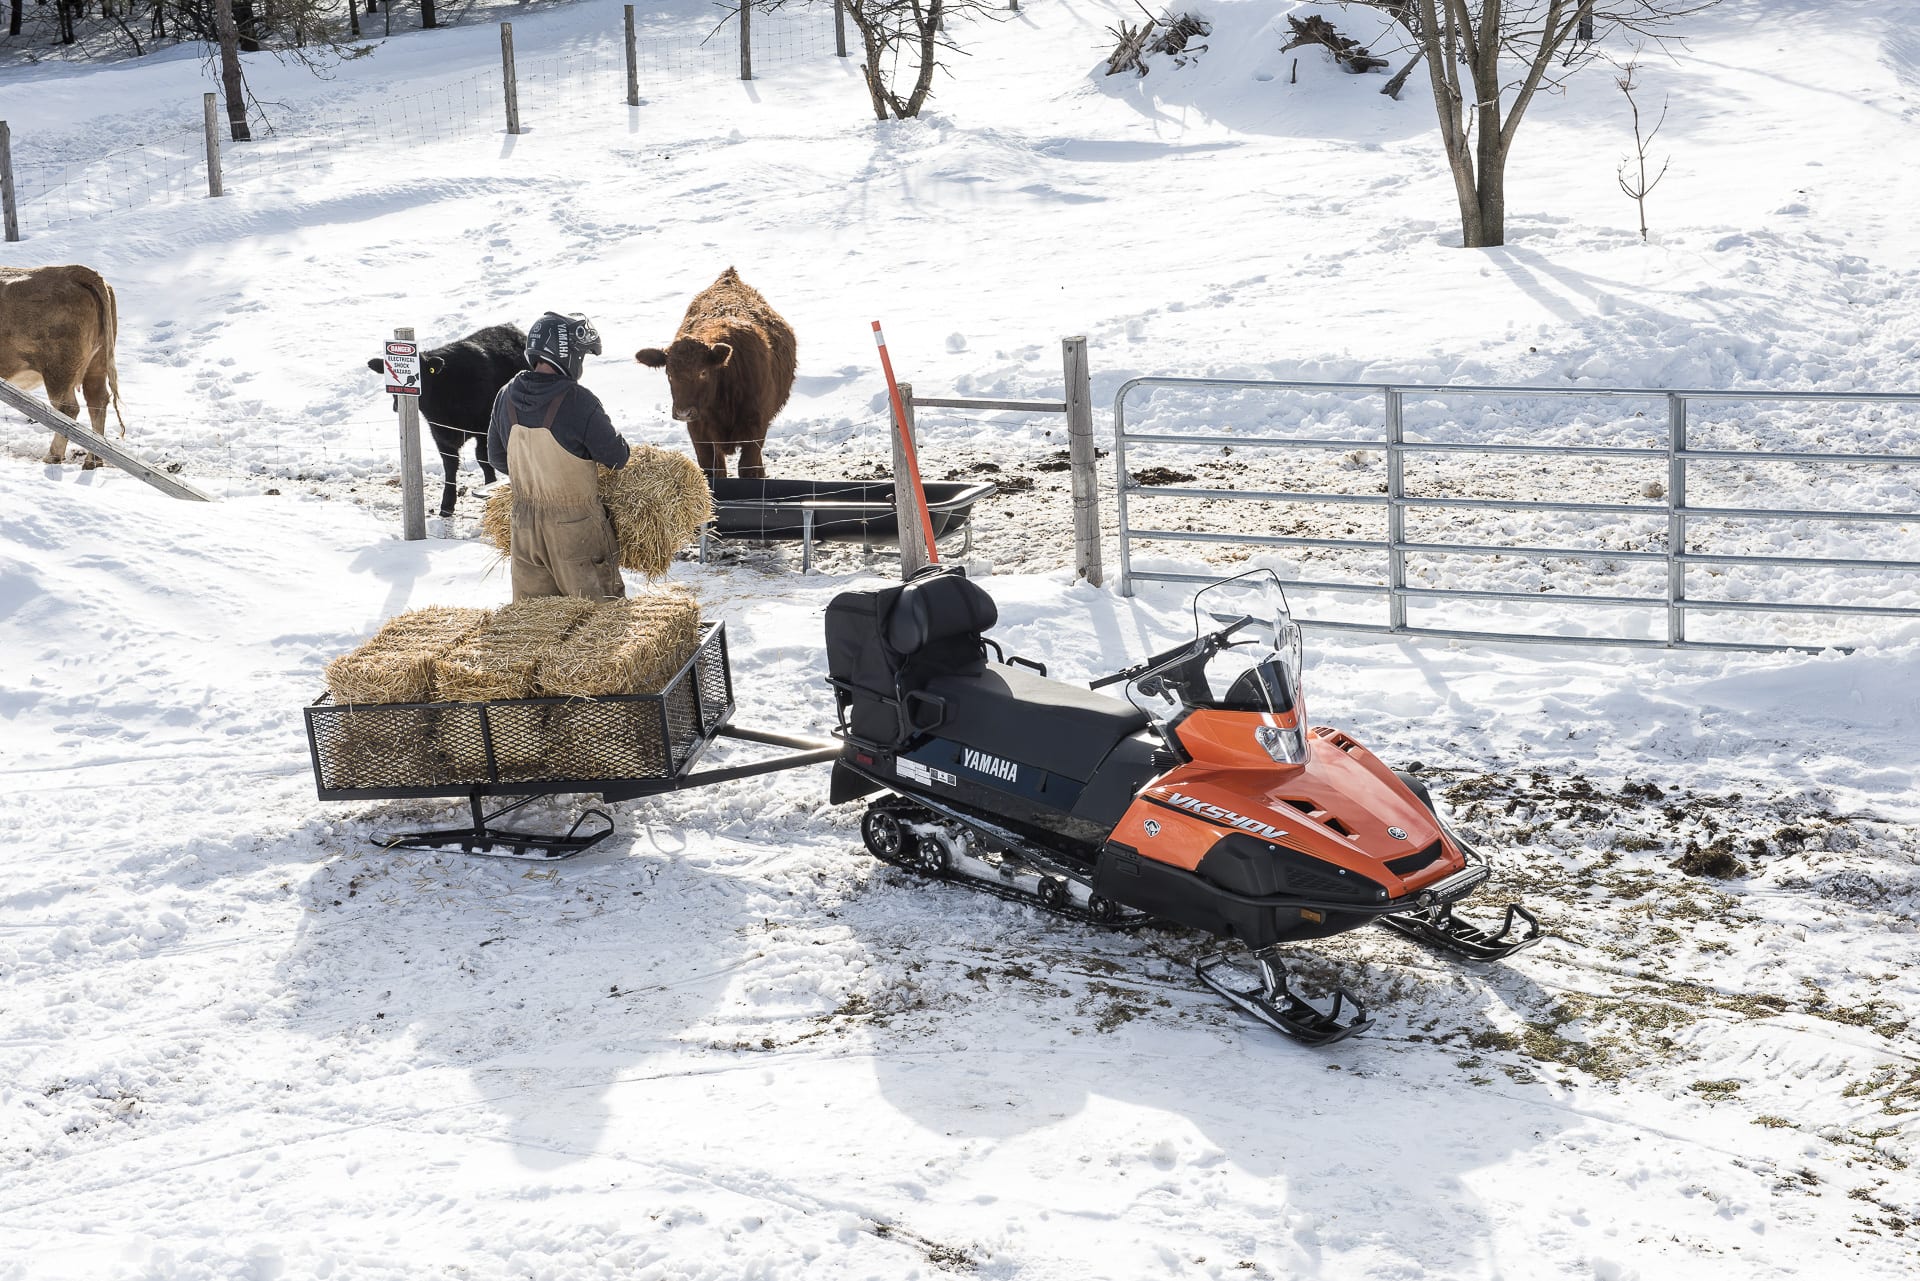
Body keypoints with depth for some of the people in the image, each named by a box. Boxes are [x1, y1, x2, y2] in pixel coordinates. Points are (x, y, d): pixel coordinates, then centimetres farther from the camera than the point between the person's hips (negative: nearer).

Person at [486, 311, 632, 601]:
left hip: (524, 521, 6)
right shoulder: (578, 402, -22)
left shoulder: (506, 397, -2)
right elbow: (617, 457, -13)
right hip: (575, 525, -6)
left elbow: (496, 457, 10)